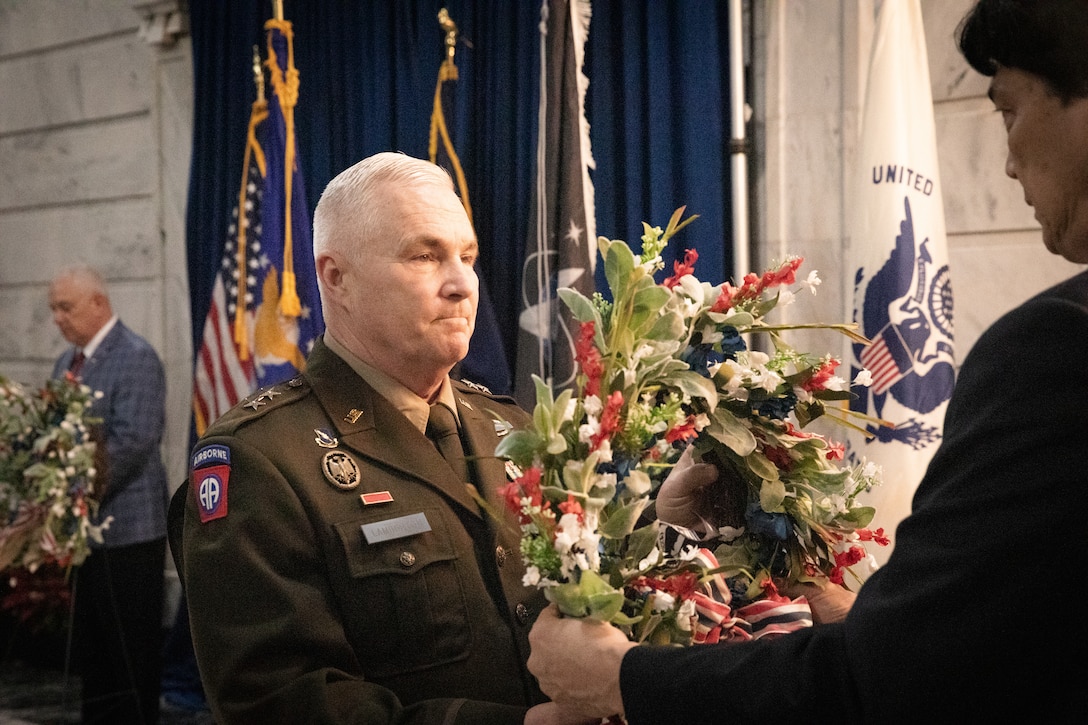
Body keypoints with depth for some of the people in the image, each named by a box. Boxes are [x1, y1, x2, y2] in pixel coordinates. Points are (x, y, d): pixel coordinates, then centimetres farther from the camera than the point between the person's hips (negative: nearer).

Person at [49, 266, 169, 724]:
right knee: (90, 650, 15)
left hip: (126, 529, -8)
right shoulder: (68, 361, 16)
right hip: (83, 529, 8)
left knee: (132, 654, -1)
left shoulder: (136, 357, -11)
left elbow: (132, 441, -20)